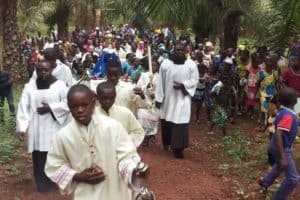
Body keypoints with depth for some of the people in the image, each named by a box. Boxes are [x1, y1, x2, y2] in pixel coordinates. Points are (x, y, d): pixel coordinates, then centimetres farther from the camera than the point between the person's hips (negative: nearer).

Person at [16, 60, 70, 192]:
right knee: (39, 158, 4)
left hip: (54, 129, -1)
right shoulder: (29, 87, 3)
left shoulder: (60, 85, 0)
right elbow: (23, 108, -1)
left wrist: (51, 108, -14)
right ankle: (42, 183, 19)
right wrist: (21, 127, -9)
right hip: (36, 130, 1)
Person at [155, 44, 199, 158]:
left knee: (180, 122, -7)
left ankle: (178, 148, 1)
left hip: (183, 99, -1)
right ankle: (166, 142, 38)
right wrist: (158, 98, -2)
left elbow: (195, 80, -2)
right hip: (168, 98, 1)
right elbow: (160, 82, -1)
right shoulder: (165, 64, -2)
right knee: (166, 121, 13)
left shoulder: (191, 65, -2)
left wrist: (182, 85, -19)